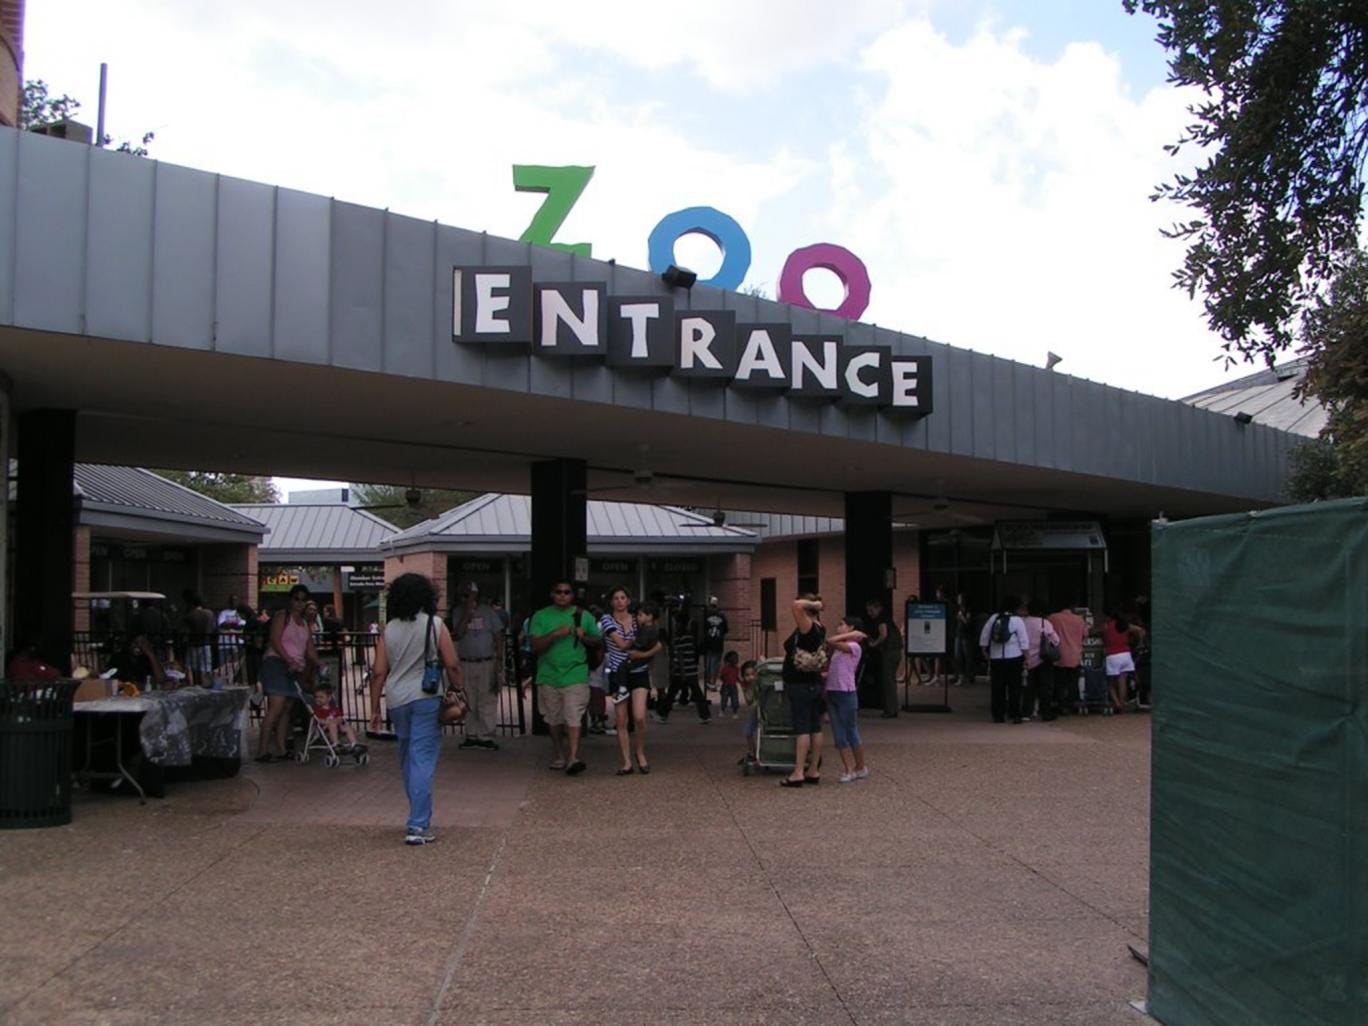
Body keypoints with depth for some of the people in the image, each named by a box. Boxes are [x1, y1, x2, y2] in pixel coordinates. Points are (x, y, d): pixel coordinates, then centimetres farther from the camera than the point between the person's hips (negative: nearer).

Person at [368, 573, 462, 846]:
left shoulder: (388, 630, 4)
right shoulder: (435, 625, -4)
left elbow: (379, 673, 4)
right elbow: (452, 665, -7)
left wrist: (375, 709, 9)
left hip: (396, 700, 4)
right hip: (426, 699, -4)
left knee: (408, 759, 18)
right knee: (423, 761, -3)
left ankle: (417, 819, 30)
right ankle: (418, 826, -7)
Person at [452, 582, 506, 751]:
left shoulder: (488, 611, 1)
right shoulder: (459, 612, 4)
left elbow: (498, 636, 2)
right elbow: (458, 634, -10)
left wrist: (499, 659, -4)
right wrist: (468, 613, -14)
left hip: (486, 663, -2)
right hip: (465, 664, 2)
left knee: (487, 702, -4)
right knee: (469, 703, 6)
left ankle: (486, 736, 0)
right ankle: (471, 735, 14)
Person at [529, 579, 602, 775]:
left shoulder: (583, 616, 7)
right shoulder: (541, 616, 5)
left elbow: (599, 640, 13)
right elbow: (535, 646, -5)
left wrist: (584, 637, -7)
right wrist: (555, 634, -18)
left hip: (575, 675, -2)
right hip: (549, 676, 2)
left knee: (573, 718, -15)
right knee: (555, 721, 12)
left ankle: (573, 758, -22)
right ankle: (558, 758, 26)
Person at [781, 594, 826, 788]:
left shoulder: (807, 628, -16)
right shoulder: (819, 628, 9)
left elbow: (797, 605, -29)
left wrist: (813, 604, -17)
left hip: (799, 685, -9)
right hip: (814, 683, 9)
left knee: (802, 729, -9)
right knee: (815, 728, 9)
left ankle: (798, 773, -9)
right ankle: (814, 771, 15)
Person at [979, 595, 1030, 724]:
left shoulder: (993, 618, 3)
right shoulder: (1017, 620, -7)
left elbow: (984, 637, 6)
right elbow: (1023, 640, -8)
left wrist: (985, 651, 16)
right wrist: (1025, 655, -2)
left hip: (996, 658, 3)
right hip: (1014, 658, -3)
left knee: (997, 687, 7)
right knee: (1014, 687, 3)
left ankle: (998, 715, 8)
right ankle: (1015, 715, 2)